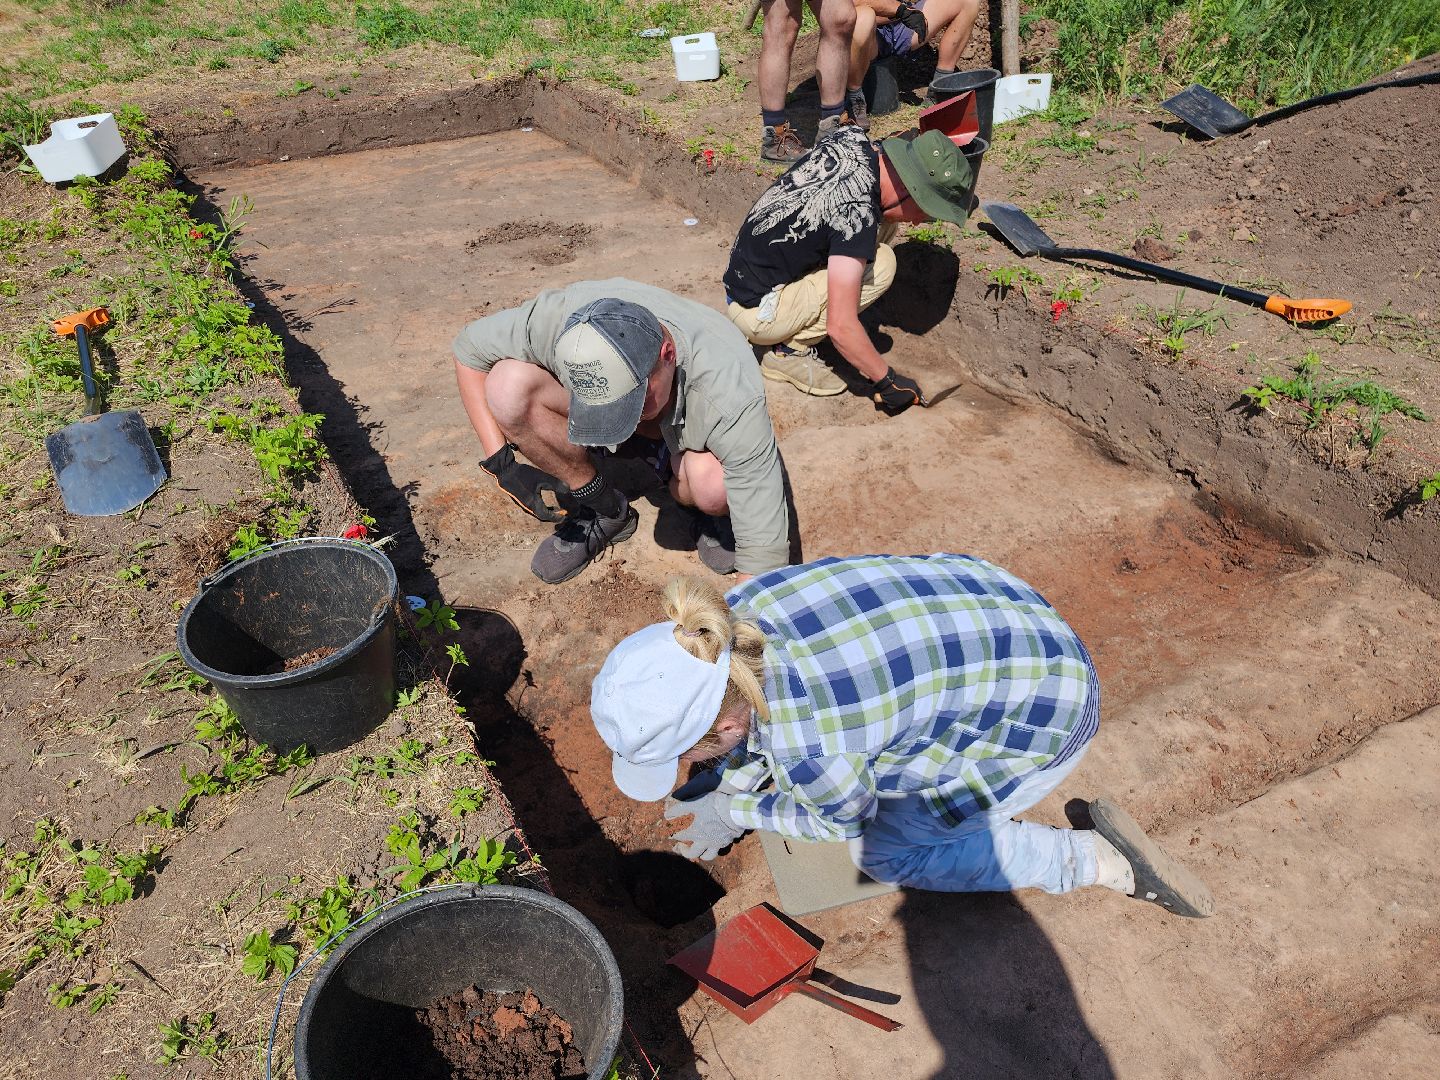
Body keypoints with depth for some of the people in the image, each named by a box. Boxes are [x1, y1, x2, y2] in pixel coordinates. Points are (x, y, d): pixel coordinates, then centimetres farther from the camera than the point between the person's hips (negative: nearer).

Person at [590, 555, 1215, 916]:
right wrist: (722, 786, 3)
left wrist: (734, 811, 2)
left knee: (886, 849, 2)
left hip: (1046, 709, -8)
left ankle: (1105, 863, 6)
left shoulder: (808, 747, -35)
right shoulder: (735, 613, -16)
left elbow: (847, 820, -9)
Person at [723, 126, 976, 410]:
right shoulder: (858, 214, -29)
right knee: (880, 264, -16)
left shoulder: (853, 138, -5)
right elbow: (841, 327, -29)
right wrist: (887, 381, -18)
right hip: (754, 311, -9)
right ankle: (790, 350, -7)